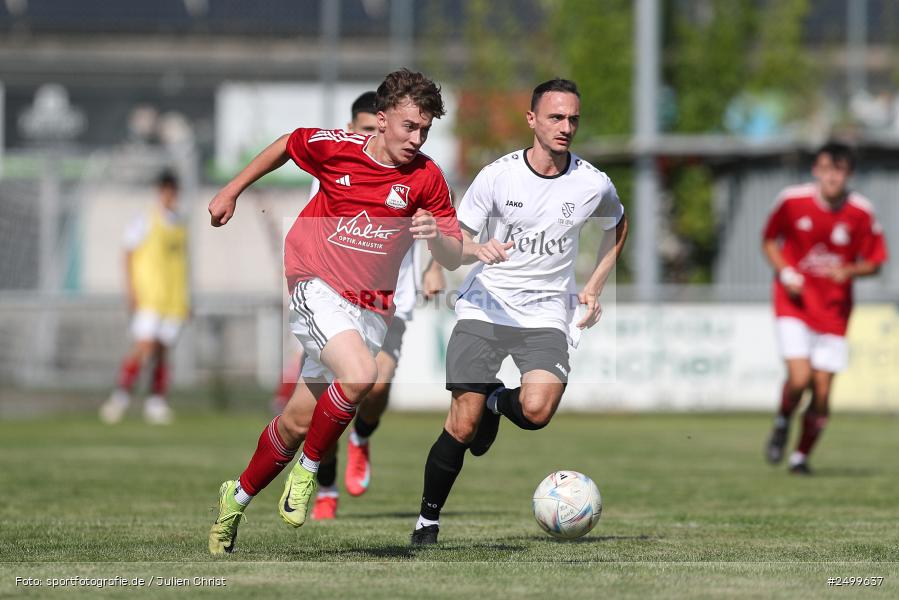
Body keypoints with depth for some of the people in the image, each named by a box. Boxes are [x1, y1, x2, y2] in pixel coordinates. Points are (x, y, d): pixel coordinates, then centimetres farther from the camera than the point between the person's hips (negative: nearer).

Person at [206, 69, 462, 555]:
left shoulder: (426, 178, -2)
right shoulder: (335, 148, -5)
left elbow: (453, 259, 1)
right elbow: (287, 144, 17)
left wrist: (436, 236, -22)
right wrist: (231, 192, 22)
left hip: (371, 309, 3)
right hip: (317, 286, -3)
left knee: (297, 424, 5)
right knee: (358, 374, -32)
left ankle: (238, 498, 30)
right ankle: (308, 468, -7)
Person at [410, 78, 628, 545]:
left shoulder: (592, 184, -2)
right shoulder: (498, 175, -6)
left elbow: (618, 226, 21)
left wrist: (593, 289, 12)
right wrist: (477, 249, -26)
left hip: (547, 315, 1)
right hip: (486, 308, -1)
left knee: (536, 411, -25)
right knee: (463, 424, -10)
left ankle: (497, 402, 12)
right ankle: (428, 519, 9)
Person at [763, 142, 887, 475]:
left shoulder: (861, 213, -8)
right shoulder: (792, 200, -9)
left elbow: (873, 262, 3)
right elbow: (770, 240, 7)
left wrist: (849, 271, -18)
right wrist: (785, 272, -10)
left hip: (833, 308, 1)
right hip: (795, 301, -1)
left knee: (821, 393, 0)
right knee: (799, 378, -19)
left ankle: (801, 456, 22)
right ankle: (783, 422, 14)